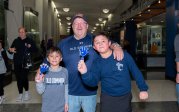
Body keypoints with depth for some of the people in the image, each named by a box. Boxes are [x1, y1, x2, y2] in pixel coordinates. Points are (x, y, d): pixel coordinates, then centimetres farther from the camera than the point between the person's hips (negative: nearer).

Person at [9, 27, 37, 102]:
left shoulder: (30, 41, 2)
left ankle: (26, 91, 17)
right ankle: (20, 94, 21)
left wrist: (30, 47, -18)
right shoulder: (16, 41, 10)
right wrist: (11, 50, -6)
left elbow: (35, 50, 1)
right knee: (18, 78, 7)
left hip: (25, 63, -3)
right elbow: (11, 49, 17)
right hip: (17, 63, 3)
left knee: (24, 78, -9)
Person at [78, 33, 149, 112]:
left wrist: (143, 89, -3)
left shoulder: (123, 55, -12)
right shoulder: (97, 63, -5)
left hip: (125, 97, -1)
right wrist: (85, 73, -32)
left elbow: (136, 71, -6)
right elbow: (93, 82, -13)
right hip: (107, 98, 1)